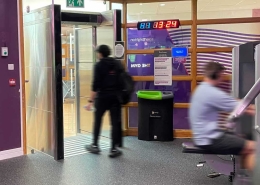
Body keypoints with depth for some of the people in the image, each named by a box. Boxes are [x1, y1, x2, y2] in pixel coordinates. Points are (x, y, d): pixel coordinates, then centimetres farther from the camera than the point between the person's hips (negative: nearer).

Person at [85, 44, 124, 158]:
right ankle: (114, 149, 4)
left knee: (97, 121, 13)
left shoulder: (99, 65, -6)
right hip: (116, 97, 3)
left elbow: (96, 84, -12)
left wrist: (91, 100, -11)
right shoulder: (118, 64, 8)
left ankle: (95, 145, 22)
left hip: (102, 97, -3)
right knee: (115, 123, 4)